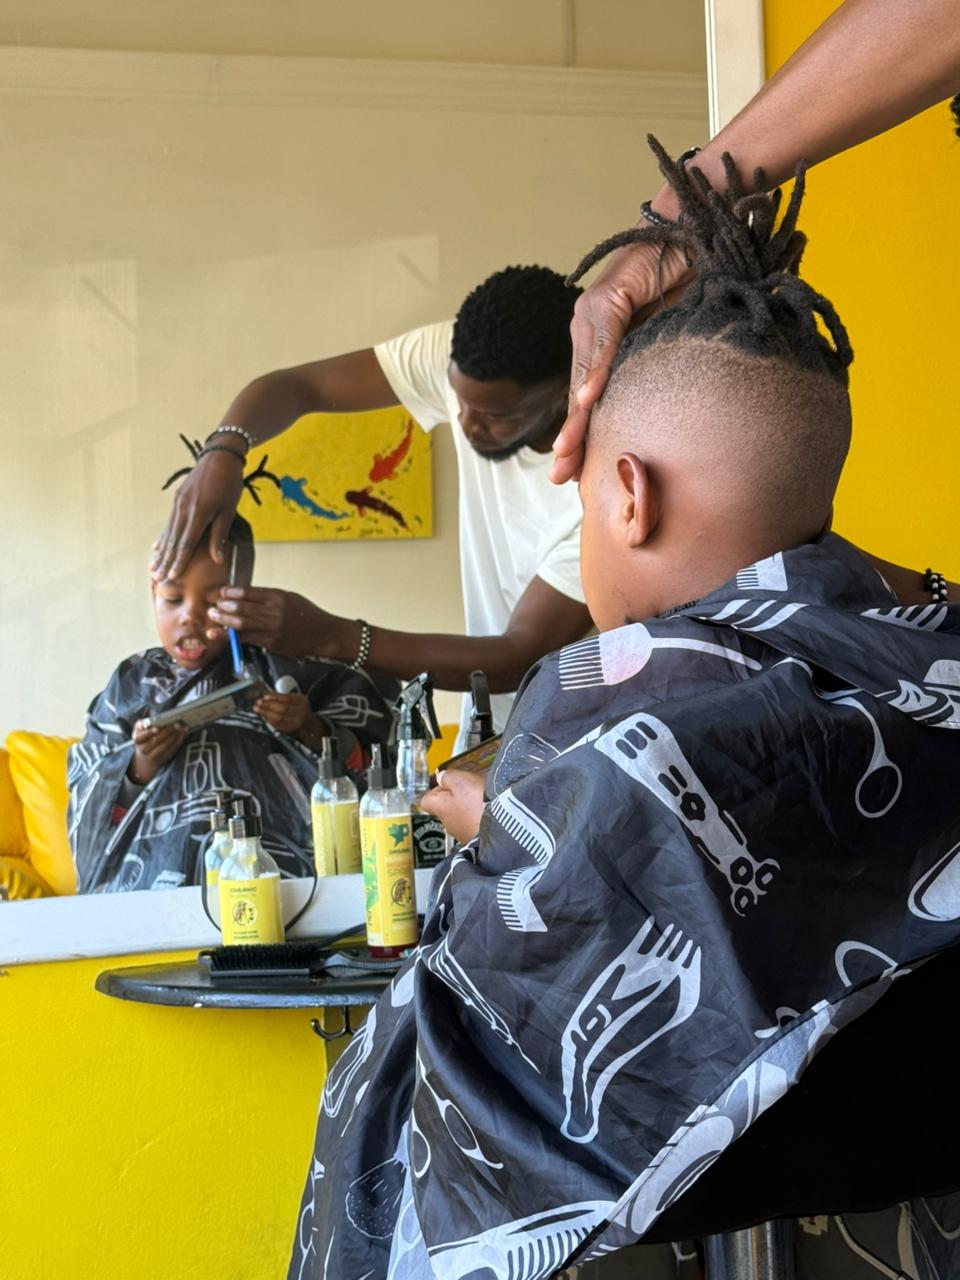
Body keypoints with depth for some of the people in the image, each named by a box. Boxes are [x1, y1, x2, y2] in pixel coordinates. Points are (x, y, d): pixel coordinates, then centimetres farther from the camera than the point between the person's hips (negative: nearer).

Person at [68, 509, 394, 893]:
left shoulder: (277, 669, 11)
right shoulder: (131, 685, 18)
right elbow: (88, 806, 15)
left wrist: (311, 733, -5)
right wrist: (139, 767, -3)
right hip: (149, 877, 3)